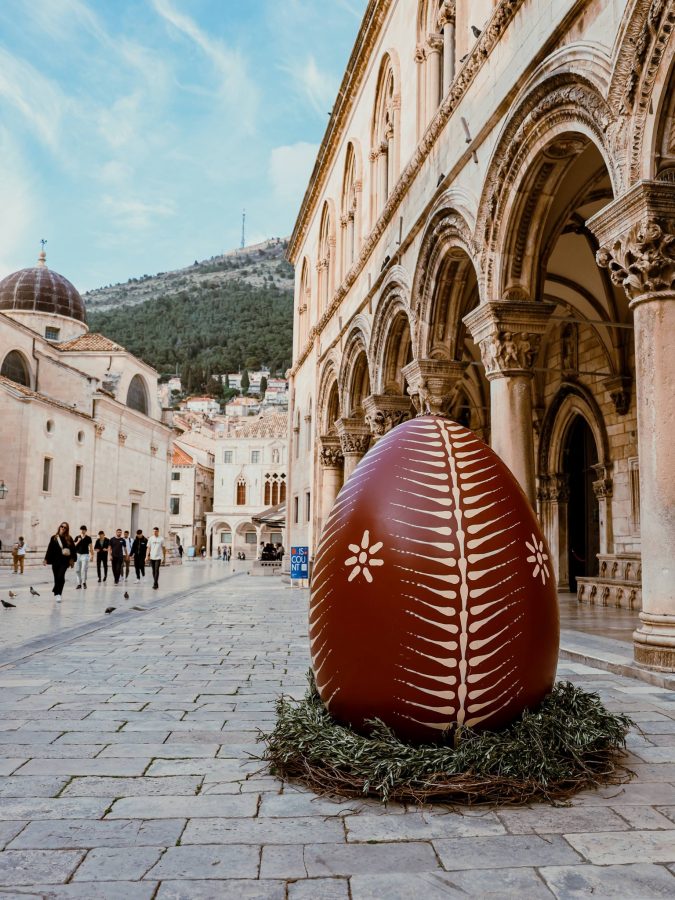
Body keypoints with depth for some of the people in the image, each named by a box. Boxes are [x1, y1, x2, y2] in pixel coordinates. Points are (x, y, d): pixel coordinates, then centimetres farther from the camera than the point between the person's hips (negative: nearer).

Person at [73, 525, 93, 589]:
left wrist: (92, 555, -2)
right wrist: (78, 541, -14)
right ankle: (79, 583, 12)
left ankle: (84, 582, 2)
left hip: (85, 555, -3)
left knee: (84, 570, -11)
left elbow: (90, 547, 3)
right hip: (78, 554, 3)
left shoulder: (88, 538, 1)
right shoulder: (77, 537, 5)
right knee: (77, 570, 4)